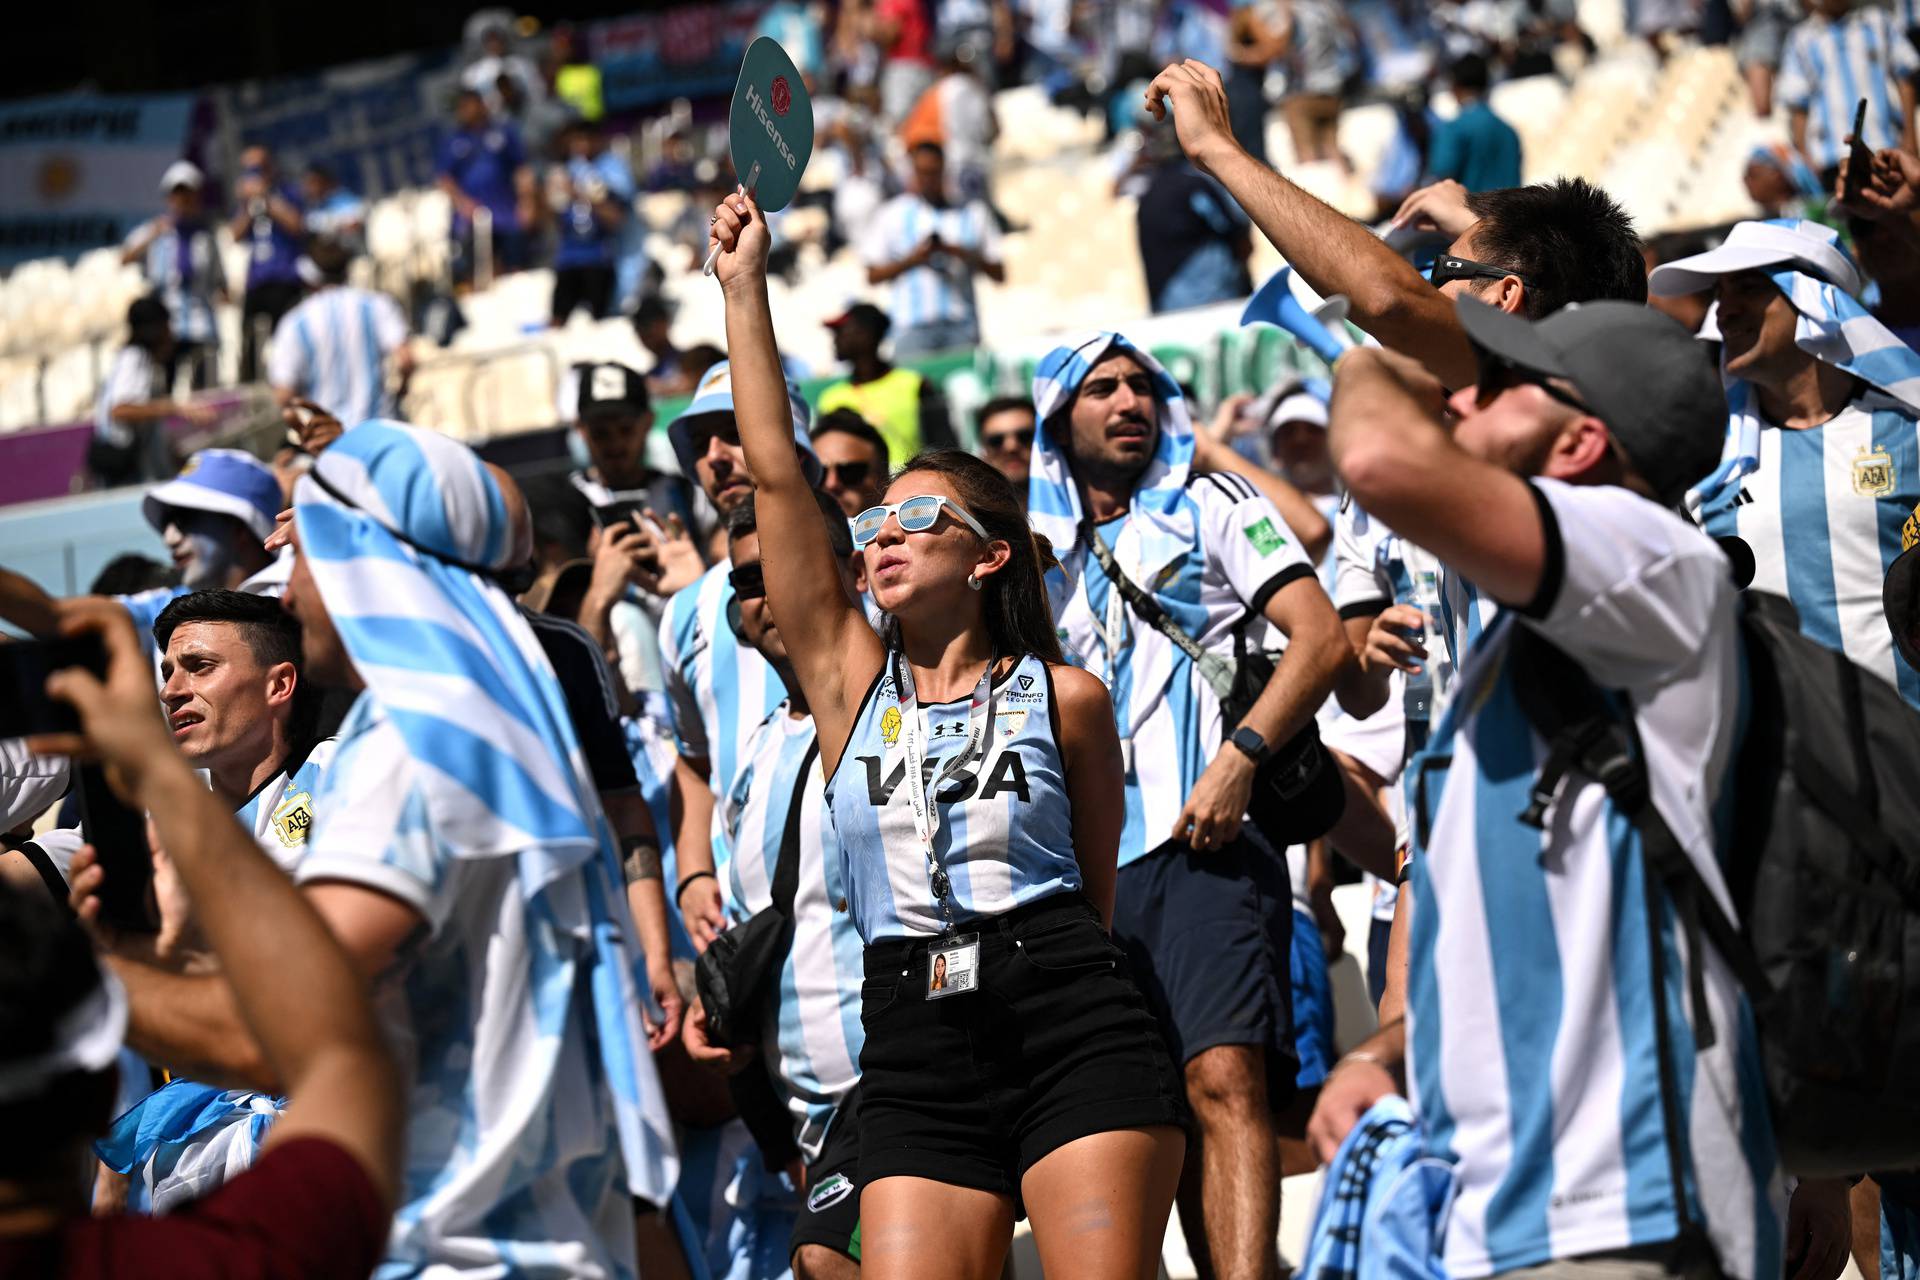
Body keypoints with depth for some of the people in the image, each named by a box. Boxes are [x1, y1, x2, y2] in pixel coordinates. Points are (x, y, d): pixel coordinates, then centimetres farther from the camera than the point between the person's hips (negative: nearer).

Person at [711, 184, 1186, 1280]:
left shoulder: (1066, 695, 9)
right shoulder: (850, 678, 14)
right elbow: (776, 469, 10)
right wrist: (744, 285, 10)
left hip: (1072, 1029, -2)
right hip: (914, 1053, 2)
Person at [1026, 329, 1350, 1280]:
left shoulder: (1210, 507, 10)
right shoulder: (1048, 555, 23)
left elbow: (1322, 639, -3)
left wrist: (1238, 760, -14)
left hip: (1203, 844, -5)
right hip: (1096, 867, 5)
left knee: (1223, 1078, -22)